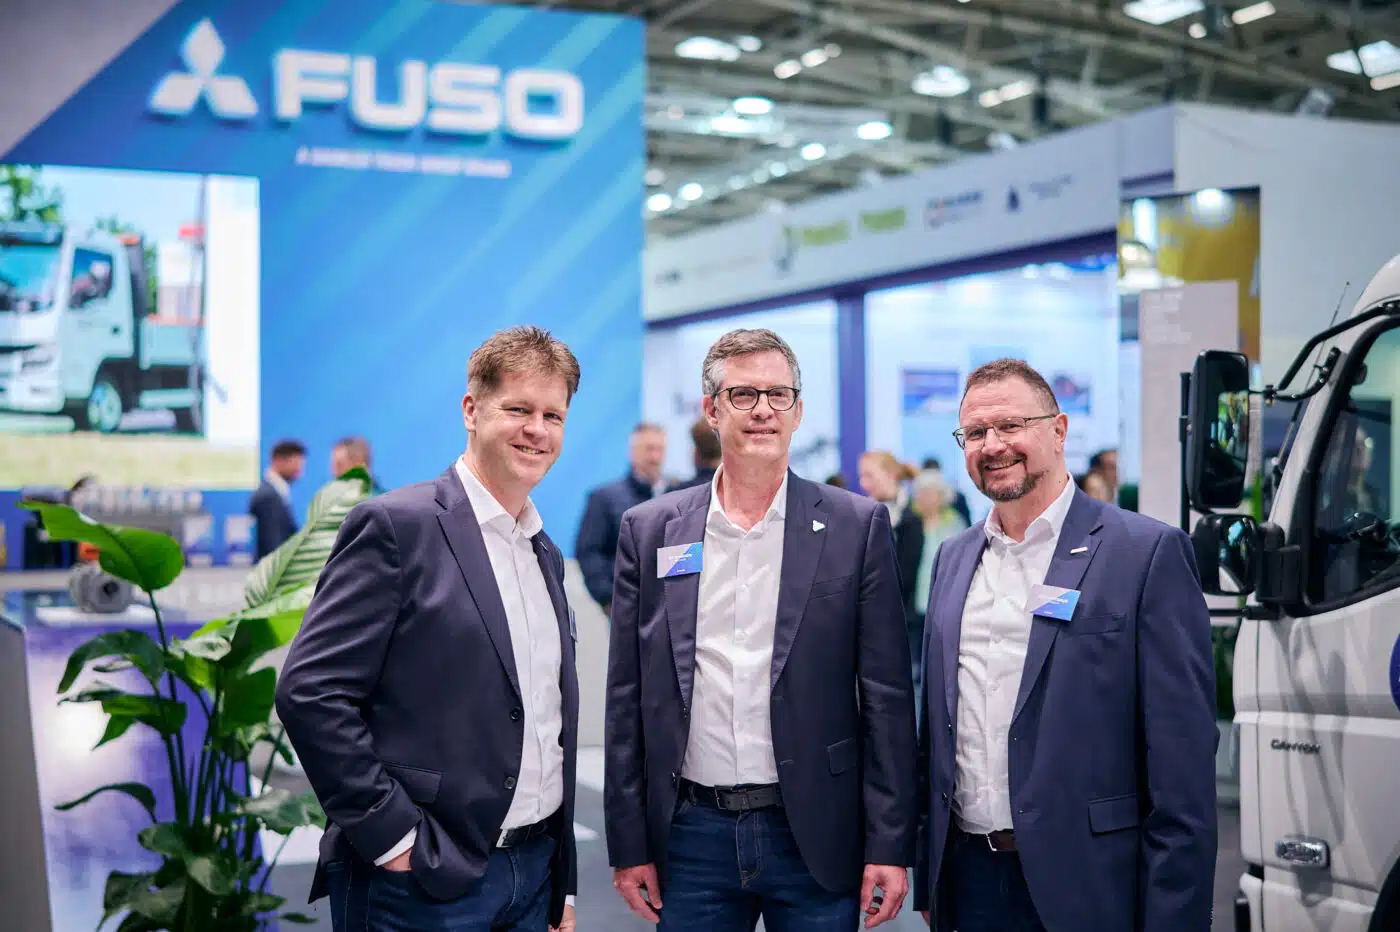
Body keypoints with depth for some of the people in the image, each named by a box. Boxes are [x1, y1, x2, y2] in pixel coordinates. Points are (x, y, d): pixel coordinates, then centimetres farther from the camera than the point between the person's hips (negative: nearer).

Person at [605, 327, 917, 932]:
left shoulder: (858, 527, -1)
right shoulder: (649, 531, 4)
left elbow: (887, 698, -2)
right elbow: (627, 699, 5)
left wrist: (889, 844, -5)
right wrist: (629, 845, 3)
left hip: (815, 832, -1)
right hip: (692, 834, 2)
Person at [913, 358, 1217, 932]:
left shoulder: (1148, 553, -8)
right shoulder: (953, 560, 11)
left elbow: (1183, 763, -11)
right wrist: (928, 878, 12)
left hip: (1084, 886, -5)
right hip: (967, 876, 5)